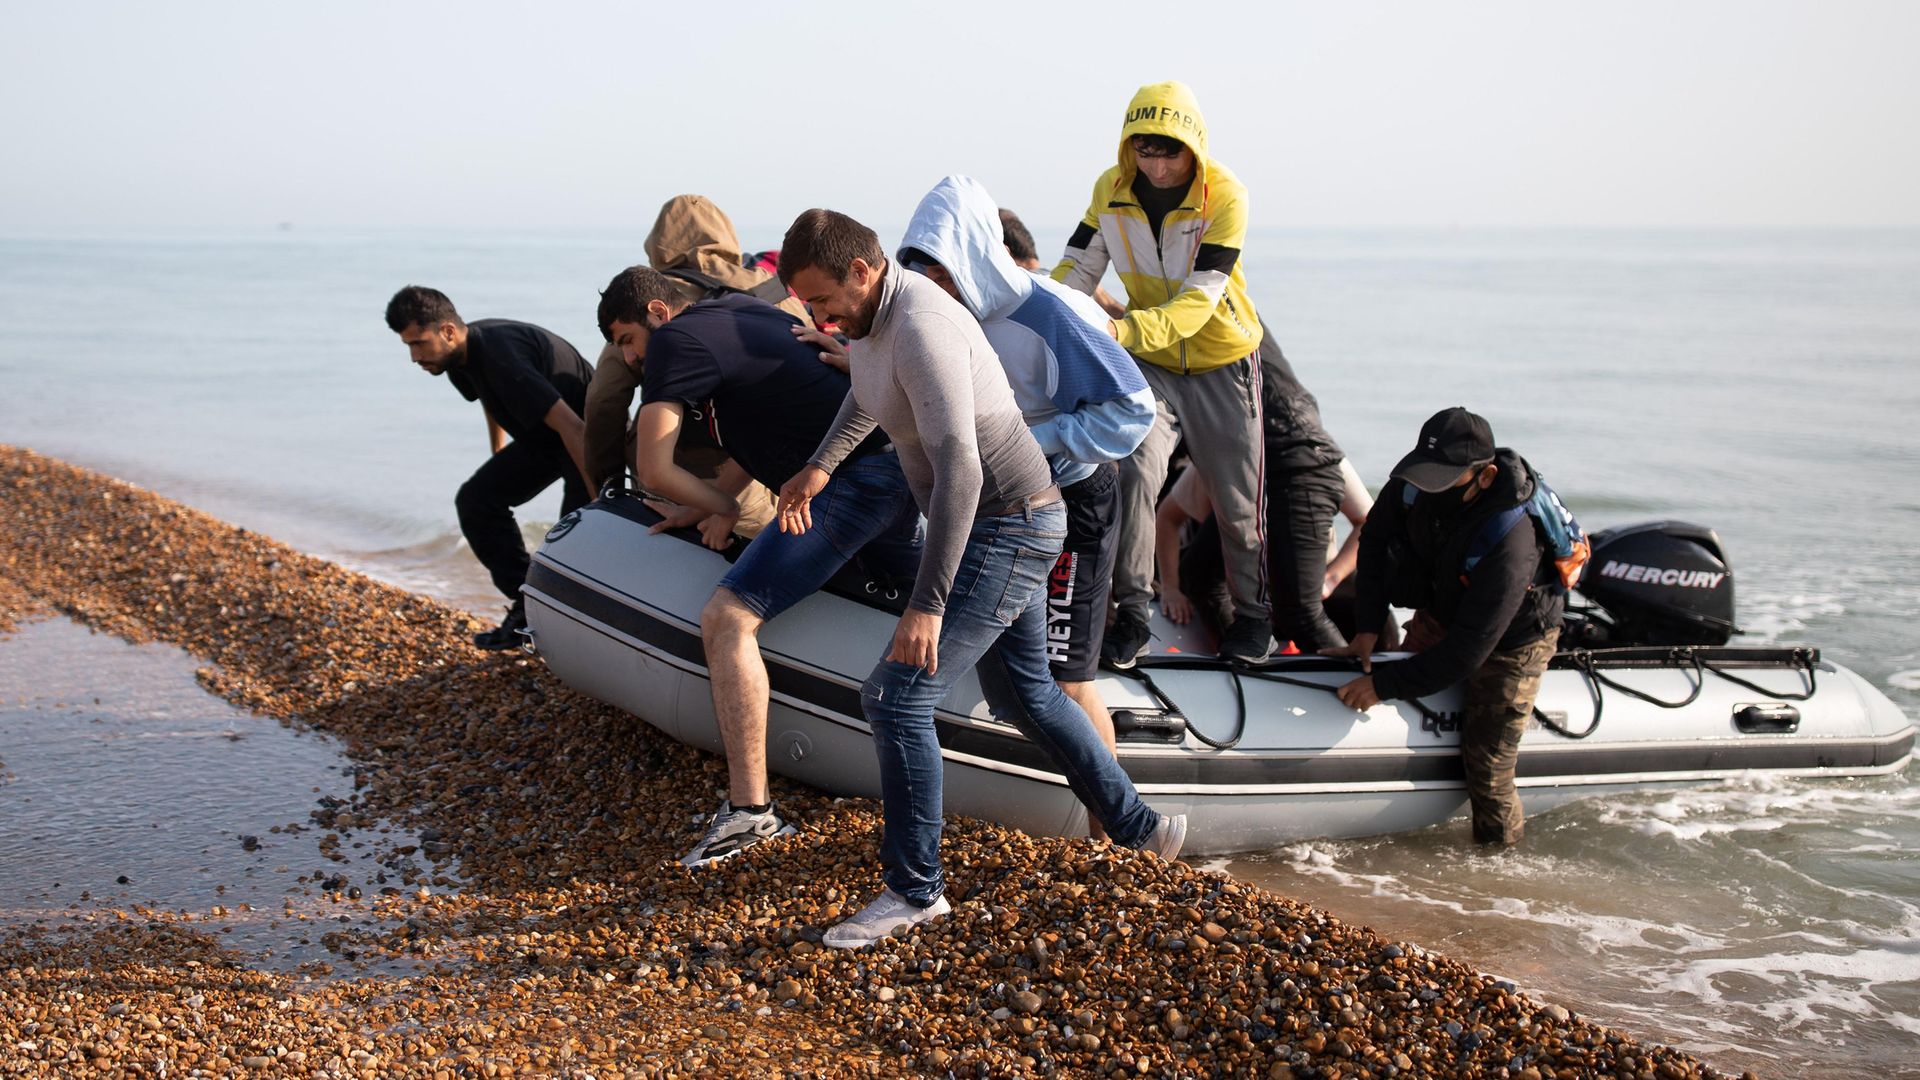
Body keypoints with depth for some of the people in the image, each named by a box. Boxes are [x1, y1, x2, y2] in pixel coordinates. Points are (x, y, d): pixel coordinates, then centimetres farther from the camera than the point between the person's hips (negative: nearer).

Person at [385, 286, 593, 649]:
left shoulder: (501, 357, -34)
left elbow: (573, 429, -39)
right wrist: (499, 463, 31)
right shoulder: (462, 356, -4)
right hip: (541, 436, 10)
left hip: (591, 433, -10)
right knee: (476, 498, 1)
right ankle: (528, 609, 4)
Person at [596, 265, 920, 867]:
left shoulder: (673, 339, -5)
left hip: (851, 484, -10)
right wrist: (712, 503, 20)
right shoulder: (740, 310, 22)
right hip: (904, 467, 10)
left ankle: (750, 809, -16)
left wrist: (722, 508, 6)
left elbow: (653, 469, -10)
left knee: (727, 620, -12)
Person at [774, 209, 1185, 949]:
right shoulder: (872, 314, 5)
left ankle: (915, 890, 1)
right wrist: (820, 467, 29)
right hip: (1004, 527, 11)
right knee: (1031, 696, 23)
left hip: (1006, 532, -11)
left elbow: (958, 468, -34)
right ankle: (1139, 826, 37)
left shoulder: (920, 327, -27)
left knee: (895, 699, -11)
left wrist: (926, 605, -36)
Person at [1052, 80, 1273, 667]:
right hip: (1151, 361, 2)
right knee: (1136, 471, -16)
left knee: (1237, 498, 5)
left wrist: (1127, 330, -47)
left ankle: (1252, 613, 25)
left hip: (1222, 360, -2)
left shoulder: (1225, 195, -24)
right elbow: (1078, 267, -6)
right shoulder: (1112, 189, -12)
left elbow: (1199, 300, -32)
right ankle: (1131, 613, -5)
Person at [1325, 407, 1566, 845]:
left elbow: (1465, 653, -37)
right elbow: (1375, 537, -5)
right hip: (1442, 611, 6)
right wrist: (1367, 627, -11)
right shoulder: (1413, 484, -25)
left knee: (1487, 767, -6)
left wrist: (1383, 685, -34)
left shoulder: (1509, 545, -42)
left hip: (1509, 640, -6)